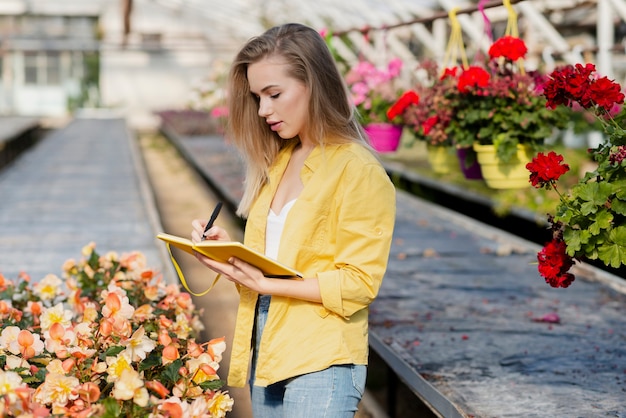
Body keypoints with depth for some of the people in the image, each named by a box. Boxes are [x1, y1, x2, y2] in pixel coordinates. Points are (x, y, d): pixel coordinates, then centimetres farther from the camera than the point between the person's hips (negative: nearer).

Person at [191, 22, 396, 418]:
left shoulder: (359, 171, -11)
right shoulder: (278, 161, 12)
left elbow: (359, 283, -15)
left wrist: (267, 283, -21)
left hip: (321, 362, -7)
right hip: (267, 354, 7)